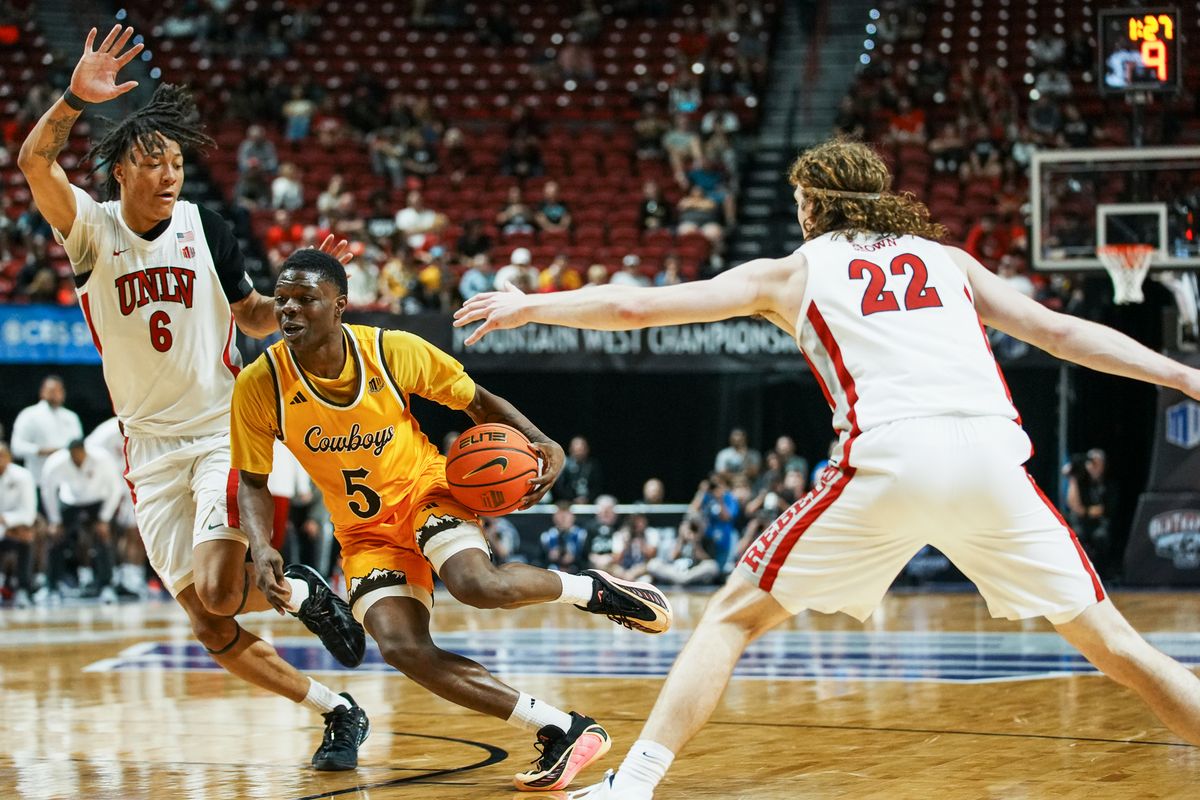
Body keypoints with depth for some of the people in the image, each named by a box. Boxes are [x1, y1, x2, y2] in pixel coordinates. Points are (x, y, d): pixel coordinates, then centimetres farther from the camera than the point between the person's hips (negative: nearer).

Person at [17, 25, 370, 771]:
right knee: (212, 631, 1)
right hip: (151, 450, 2)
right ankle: (338, 712, 16)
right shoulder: (92, 228, -6)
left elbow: (255, 317, 11)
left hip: (225, 432, -2)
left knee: (217, 591, -24)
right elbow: (35, 162, -26)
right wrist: (73, 100, -43)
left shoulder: (206, 228, -3)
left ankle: (304, 592, 8)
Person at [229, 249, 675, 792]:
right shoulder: (260, 385, -17)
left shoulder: (393, 351, -18)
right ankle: (562, 732, -14)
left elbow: (477, 401, -3)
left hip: (427, 490, -2)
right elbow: (252, 481, -3)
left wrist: (543, 446, -20)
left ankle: (594, 590, -3)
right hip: (364, 531, 2)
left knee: (475, 584, -34)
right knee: (401, 648, -22)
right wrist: (262, 548, -22)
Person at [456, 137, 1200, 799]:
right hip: (992, 451, 2)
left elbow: (634, 307, 20)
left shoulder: (792, 270, 22)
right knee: (1110, 640, 14)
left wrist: (530, 305, 34)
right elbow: (1060, 332, 22)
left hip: (891, 457, -2)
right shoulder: (945, 258, 29)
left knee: (734, 615, 12)